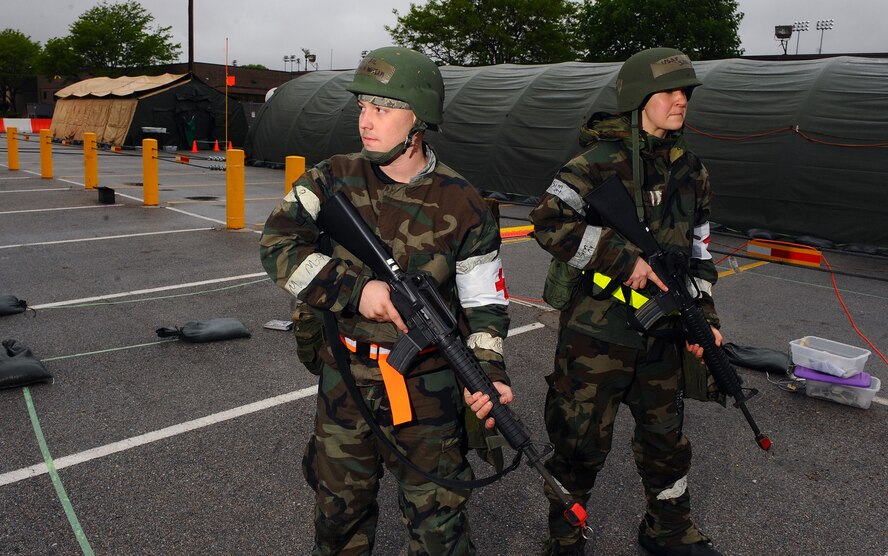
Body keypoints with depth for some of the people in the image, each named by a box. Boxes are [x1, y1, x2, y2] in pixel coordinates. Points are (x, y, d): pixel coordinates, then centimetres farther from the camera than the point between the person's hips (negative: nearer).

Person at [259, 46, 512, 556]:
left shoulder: (463, 206, -10)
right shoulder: (335, 180, -5)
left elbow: (485, 303, -4)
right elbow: (278, 245, -13)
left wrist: (489, 370, -20)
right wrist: (355, 288, -23)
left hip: (426, 390, -2)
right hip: (344, 381, 3)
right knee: (339, 511, 22)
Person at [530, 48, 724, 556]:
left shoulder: (692, 172, 9)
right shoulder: (604, 161, -12)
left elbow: (699, 252, 14)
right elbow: (549, 221, -24)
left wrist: (705, 317, 4)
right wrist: (624, 260, -25)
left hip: (659, 334, 6)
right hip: (596, 333, -6)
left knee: (666, 435, 20)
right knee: (583, 442, 6)